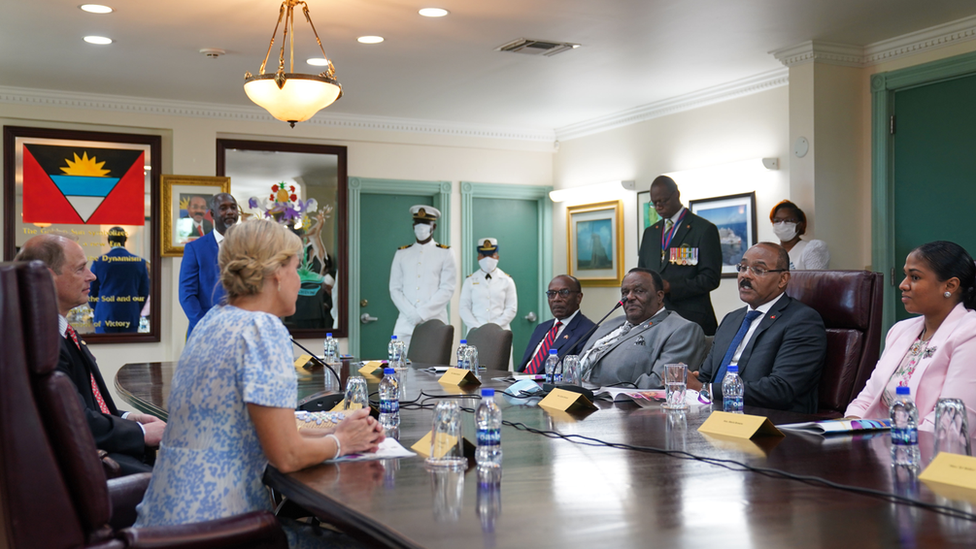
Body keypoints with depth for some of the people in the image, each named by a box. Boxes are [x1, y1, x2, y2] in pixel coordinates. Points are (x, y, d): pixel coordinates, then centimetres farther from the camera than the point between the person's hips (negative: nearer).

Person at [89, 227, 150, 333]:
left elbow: (91, 293, 6)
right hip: (131, 319, 1)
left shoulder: (98, 262, -2)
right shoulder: (140, 262, 1)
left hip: (105, 317, -1)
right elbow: (144, 292, 6)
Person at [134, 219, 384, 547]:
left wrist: (332, 433, 12)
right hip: (210, 521, -9)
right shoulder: (264, 330, -17)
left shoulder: (215, 320, 10)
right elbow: (286, 455, -18)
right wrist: (340, 441, 0)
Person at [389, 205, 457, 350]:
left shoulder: (445, 253, 6)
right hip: (406, 324, 2)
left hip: (434, 323, -2)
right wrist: (411, 313, -7)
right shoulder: (401, 254, 13)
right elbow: (395, 289, 8)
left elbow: (447, 289, -3)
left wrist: (422, 313, -10)